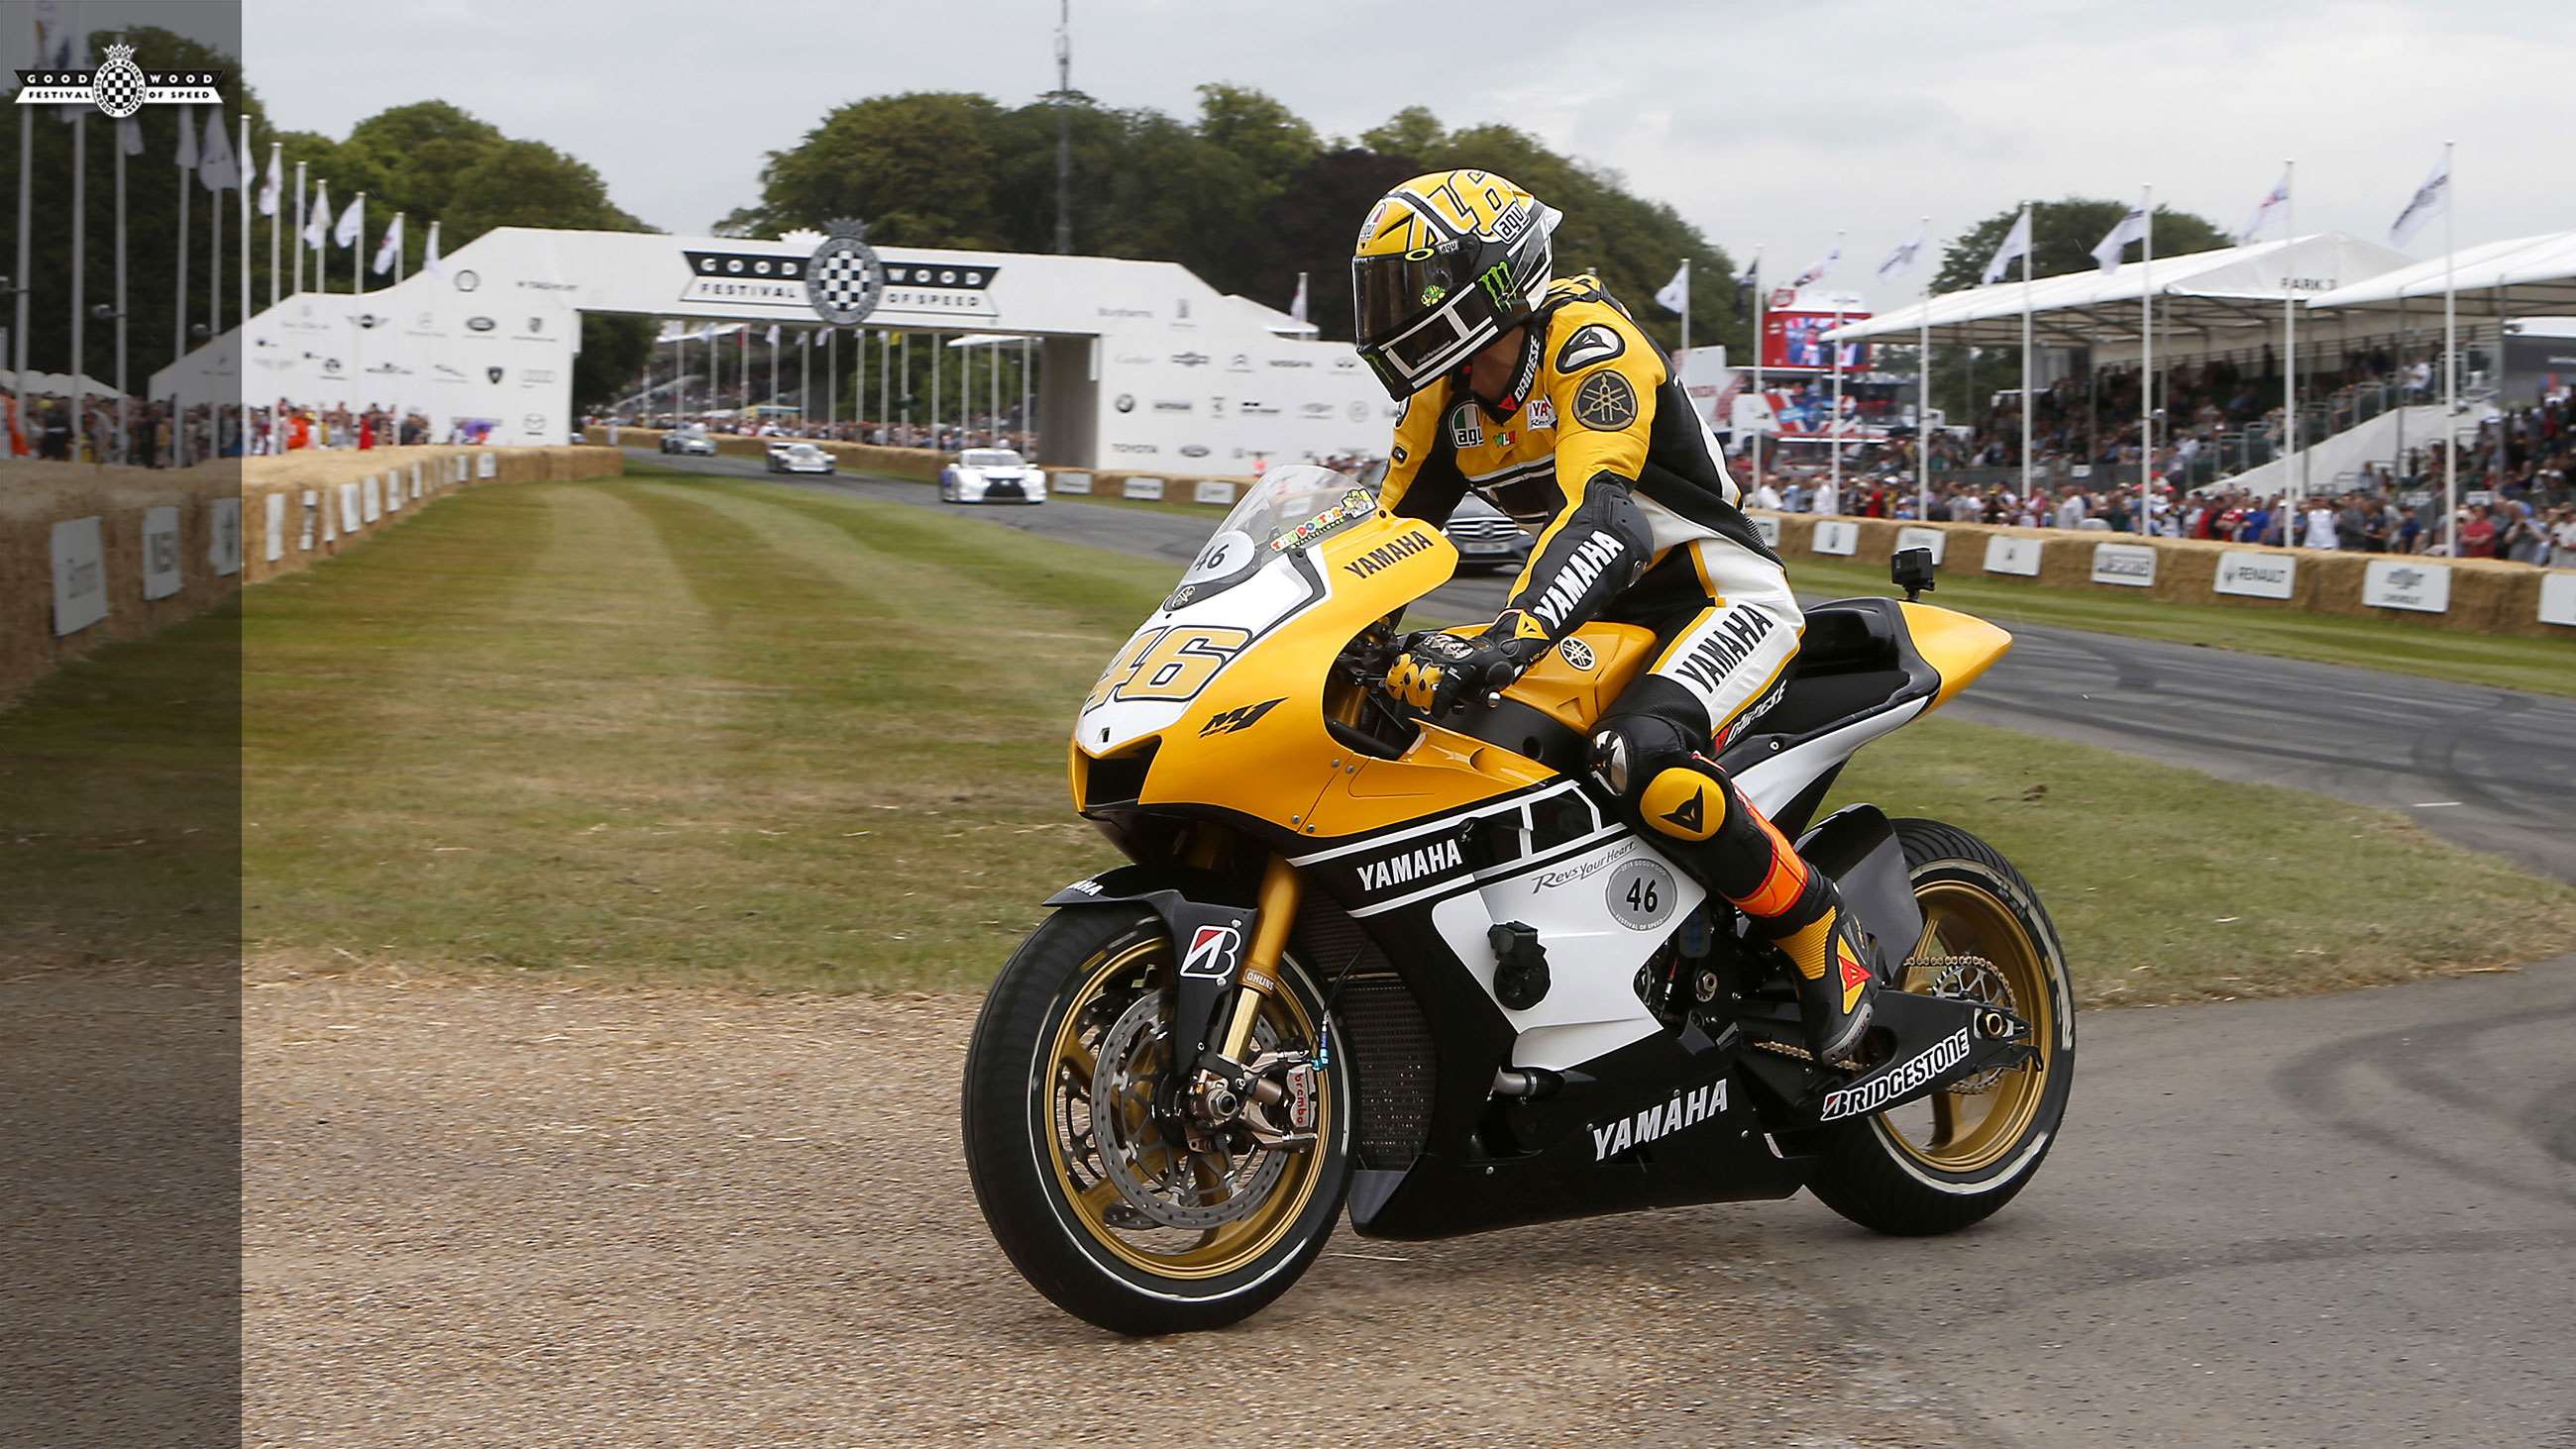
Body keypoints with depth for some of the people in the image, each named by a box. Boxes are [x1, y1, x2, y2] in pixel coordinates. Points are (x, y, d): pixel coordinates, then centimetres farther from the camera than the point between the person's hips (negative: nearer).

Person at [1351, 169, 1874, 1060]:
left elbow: (1601, 517, -34)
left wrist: (1514, 636, -49)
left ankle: (1818, 931, -16)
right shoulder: (1445, 397, 6)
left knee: (1642, 759, -37)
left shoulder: (1587, 337, -20)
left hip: (1720, 597, -9)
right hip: (1606, 610, 9)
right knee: (1407, 704, -4)